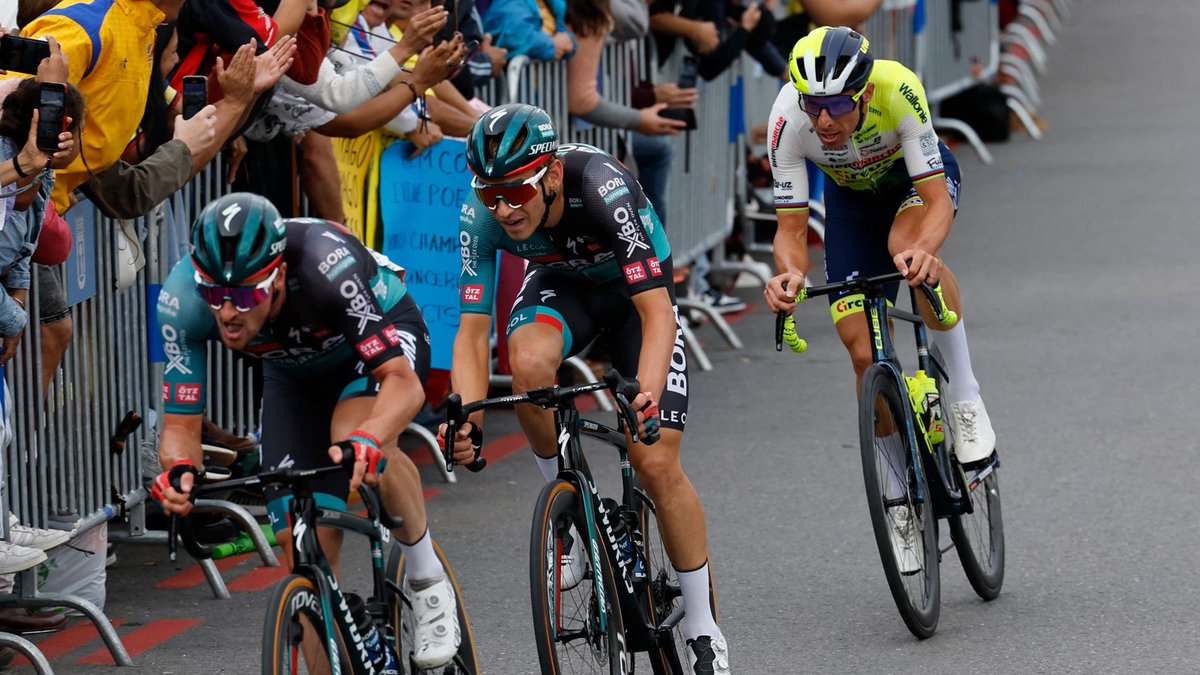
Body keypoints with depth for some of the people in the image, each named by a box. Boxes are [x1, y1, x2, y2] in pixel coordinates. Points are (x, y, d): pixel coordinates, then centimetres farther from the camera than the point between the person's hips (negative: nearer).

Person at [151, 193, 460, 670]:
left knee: (358, 445, -36)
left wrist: (366, 439, -63)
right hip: (296, 374, 4)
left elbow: (405, 384, -43)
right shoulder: (182, 297, -32)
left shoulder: (325, 263, -42)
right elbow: (179, 424, -25)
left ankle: (427, 576, -11)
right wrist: (179, 470, -48)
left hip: (385, 332, -4)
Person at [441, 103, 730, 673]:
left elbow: (657, 313, -41)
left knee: (656, 464, -12)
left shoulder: (603, 188, -39)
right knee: (529, 362, -34)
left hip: (637, 288, -2)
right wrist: (469, 422, -43)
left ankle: (703, 629, 5)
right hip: (561, 284, 3)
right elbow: (472, 331, -26)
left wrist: (647, 397, -58)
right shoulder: (482, 217, -29)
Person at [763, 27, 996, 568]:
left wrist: (924, 250, -61)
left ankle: (964, 396, -20)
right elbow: (791, 225, -28)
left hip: (919, 178, -2)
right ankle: (901, 494, 12)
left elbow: (937, 199, -39)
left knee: (907, 247, -38)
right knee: (865, 352, -7)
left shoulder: (898, 91, -40)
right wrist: (789, 272, -50)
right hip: (852, 196, 3)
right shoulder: (789, 120, -34)